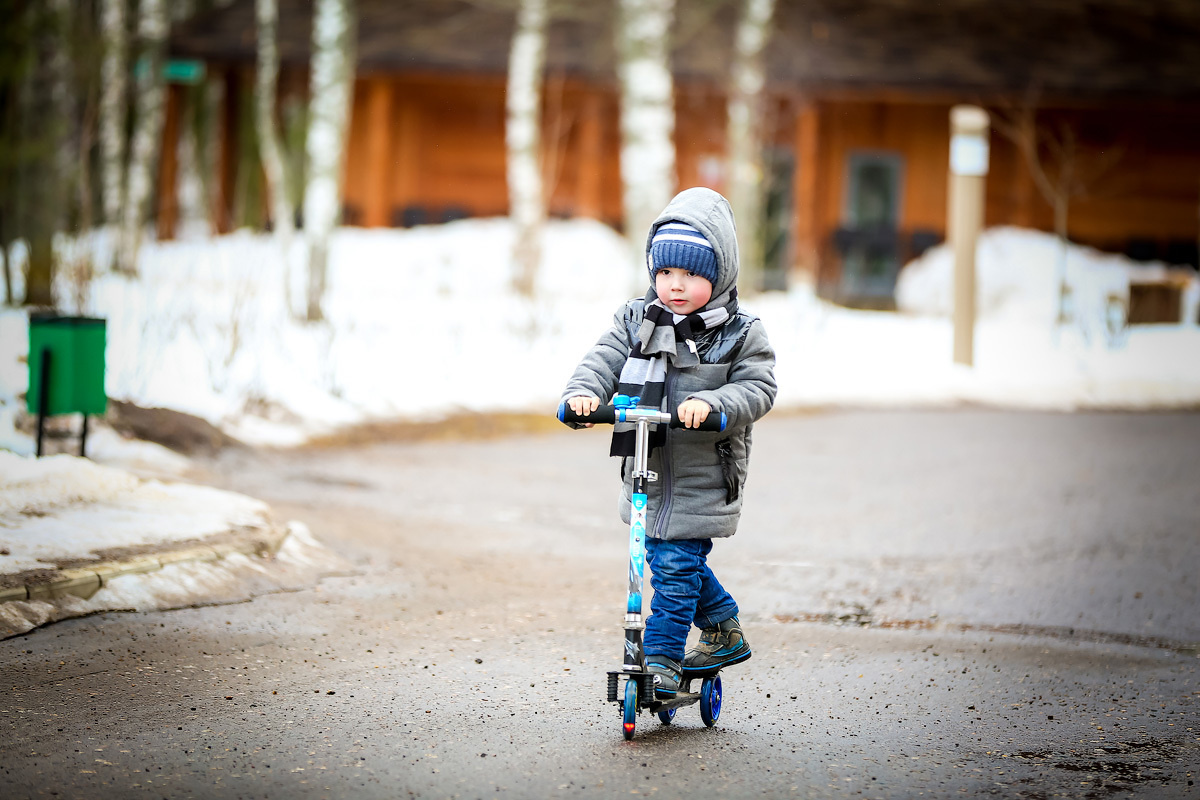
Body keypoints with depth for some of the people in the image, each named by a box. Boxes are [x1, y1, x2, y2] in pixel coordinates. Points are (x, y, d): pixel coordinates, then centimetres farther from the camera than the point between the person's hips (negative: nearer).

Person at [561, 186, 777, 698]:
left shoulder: (741, 335, -5)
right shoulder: (635, 320, 4)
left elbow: (757, 390, -11)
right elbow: (603, 361, -5)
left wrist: (711, 403, -28)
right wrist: (584, 392, -26)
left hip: (703, 480, -5)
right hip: (647, 475, 5)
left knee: (675, 566, -9)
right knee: (679, 561, 17)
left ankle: (662, 660, 0)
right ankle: (724, 631, 35)